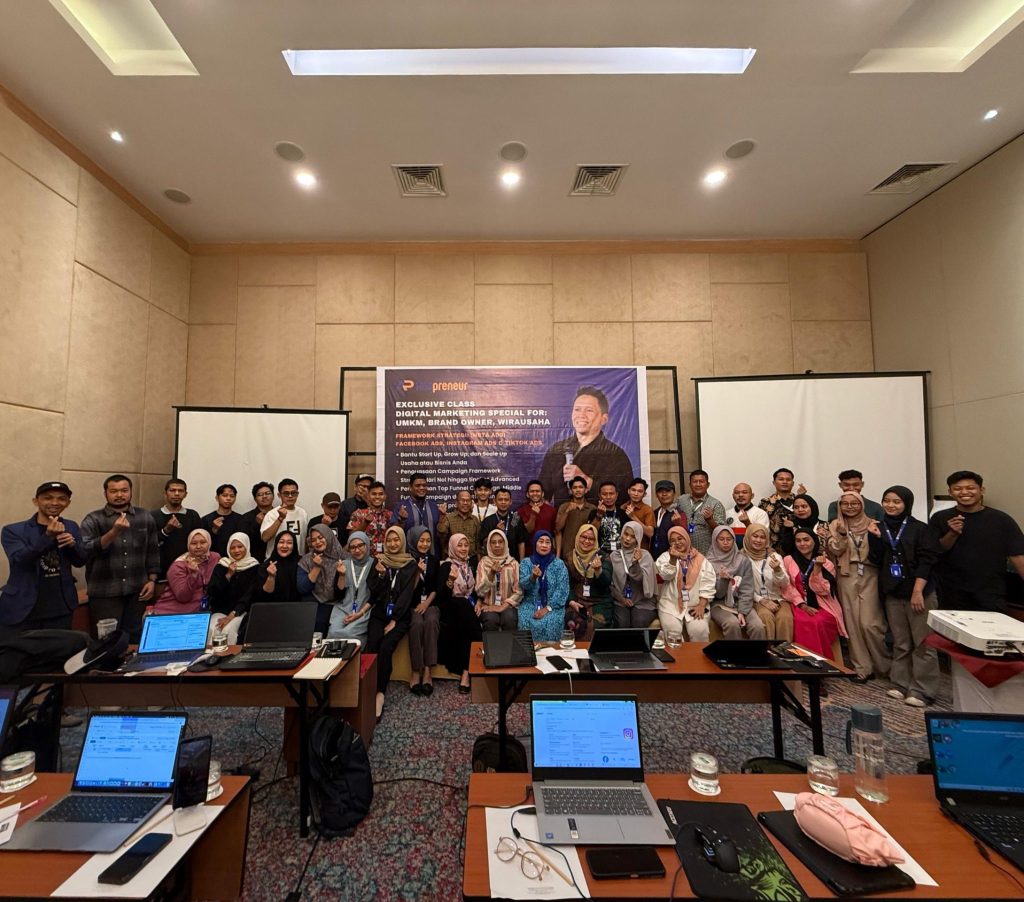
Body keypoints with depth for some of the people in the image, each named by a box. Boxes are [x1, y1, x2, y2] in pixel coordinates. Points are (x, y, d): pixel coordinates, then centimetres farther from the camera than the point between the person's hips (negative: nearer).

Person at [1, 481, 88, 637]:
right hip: (21, 611, -3)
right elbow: (20, 560, -18)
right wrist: (48, 537, -31)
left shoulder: (71, 527, 6)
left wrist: (72, 543, -14)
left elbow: (81, 561, 5)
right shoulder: (13, 531, -4)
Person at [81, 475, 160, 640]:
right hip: (105, 592, -2)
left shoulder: (145, 517, 7)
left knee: (135, 638, 11)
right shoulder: (93, 520, -1)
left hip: (137, 591, 2)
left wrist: (152, 580, 4)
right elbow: (85, 551, -15)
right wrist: (113, 532, -27)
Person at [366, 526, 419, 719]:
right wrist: (380, 574, -14)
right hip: (379, 613, 2)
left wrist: (394, 620, -11)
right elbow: (374, 591, 5)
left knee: (386, 647, -26)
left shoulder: (410, 564, 5)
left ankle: (379, 693, -21)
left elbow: (407, 594, -3)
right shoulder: (379, 561, 12)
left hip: (400, 615, -2)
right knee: (371, 646, -25)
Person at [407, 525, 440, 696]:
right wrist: (417, 572, -17)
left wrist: (426, 603, -7)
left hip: (429, 603, 2)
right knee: (417, 623, -33)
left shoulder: (434, 560, 10)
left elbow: (436, 587, 10)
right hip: (411, 604, -2)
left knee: (431, 621, -30)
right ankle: (415, 671, -24)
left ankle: (427, 670, -28)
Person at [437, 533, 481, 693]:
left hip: (470, 607, 3)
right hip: (452, 609, -3)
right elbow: (441, 595, -12)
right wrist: (451, 580, -29)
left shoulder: (472, 562, 11)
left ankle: (466, 671, -29)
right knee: (463, 605, -35)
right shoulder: (446, 566, -1)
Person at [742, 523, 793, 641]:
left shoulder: (774, 556, 4)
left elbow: (785, 584, -5)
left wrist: (778, 570, -25)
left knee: (785, 617, -29)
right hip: (756, 600, -2)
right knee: (766, 616, -32)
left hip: (778, 599, 2)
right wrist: (761, 600, -14)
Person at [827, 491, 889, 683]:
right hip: (847, 577, 1)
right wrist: (842, 534, -17)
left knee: (870, 623, -7)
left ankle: (884, 665, 15)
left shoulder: (871, 524, 5)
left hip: (869, 576, -1)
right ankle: (863, 668, 13)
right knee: (853, 623, 3)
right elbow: (835, 551, -3)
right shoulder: (835, 525, 7)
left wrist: (875, 536, -17)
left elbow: (879, 553, -1)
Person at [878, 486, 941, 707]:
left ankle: (922, 691, 7)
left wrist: (917, 591, -15)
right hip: (892, 593, 4)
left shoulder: (921, 529, -3)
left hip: (919, 592, -4)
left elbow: (926, 561, -10)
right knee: (900, 643, 11)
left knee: (922, 643, 1)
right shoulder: (880, 529, 7)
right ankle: (901, 684, 18)